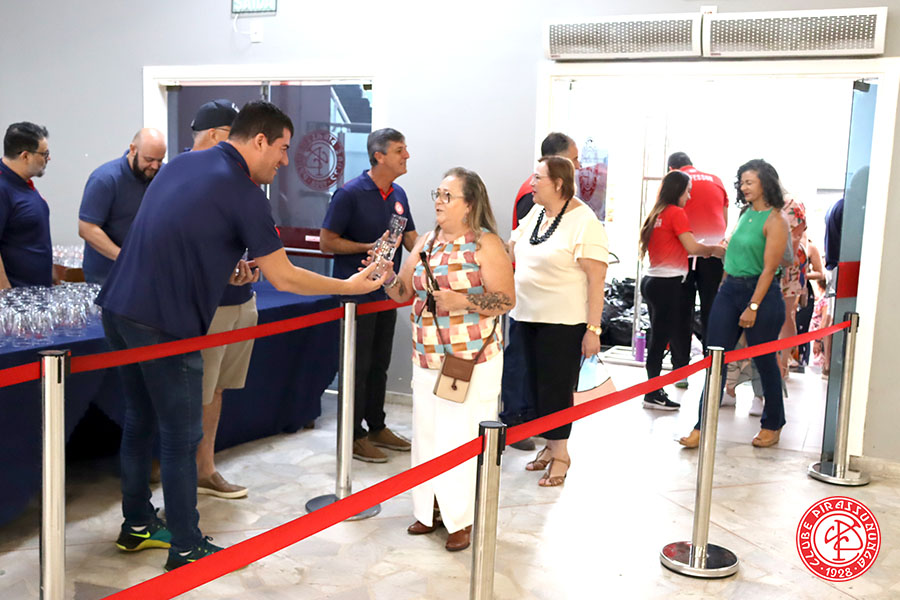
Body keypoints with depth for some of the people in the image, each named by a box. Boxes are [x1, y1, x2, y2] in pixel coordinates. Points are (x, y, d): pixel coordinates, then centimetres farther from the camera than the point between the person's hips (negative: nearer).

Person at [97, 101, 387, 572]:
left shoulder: (181, 163, 13)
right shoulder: (242, 192, -11)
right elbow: (284, 278, -8)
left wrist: (223, 268, 15)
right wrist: (351, 286, 3)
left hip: (118, 308, 9)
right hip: (163, 324, -9)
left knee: (139, 421, 20)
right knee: (181, 438, 2)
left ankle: (137, 524, 34)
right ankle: (185, 549, 12)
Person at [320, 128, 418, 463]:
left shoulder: (398, 195, 9)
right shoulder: (350, 193, -13)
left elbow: (412, 240, 10)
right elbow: (327, 241, -13)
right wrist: (370, 247, -20)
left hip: (386, 292, 7)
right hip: (356, 292, -7)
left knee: (379, 363, 15)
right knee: (358, 365, -1)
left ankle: (377, 427, 27)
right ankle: (355, 436, 9)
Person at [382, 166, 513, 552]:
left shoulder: (486, 243, -8)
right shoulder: (426, 242, 11)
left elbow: (507, 300, -11)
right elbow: (404, 293, 14)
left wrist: (463, 301, -22)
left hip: (472, 361, -6)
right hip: (427, 359, 6)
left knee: (464, 437, -2)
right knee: (427, 434, 12)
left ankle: (462, 519, 13)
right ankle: (431, 510, 27)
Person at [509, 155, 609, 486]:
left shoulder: (583, 221, -14)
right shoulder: (535, 213, 9)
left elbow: (596, 279, -16)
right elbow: (508, 252, 19)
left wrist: (593, 329, -19)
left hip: (563, 322, -7)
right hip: (528, 316, 7)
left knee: (556, 387, -1)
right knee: (536, 383, 13)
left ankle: (560, 454, 14)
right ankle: (550, 446, 28)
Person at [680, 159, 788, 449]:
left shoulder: (774, 221, -10)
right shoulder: (746, 213, 12)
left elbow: (769, 268, -15)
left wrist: (753, 307, -18)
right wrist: (725, 286, 16)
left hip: (761, 294, -7)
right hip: (729, 290, 7)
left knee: (764, 361, 7)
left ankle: (773, 425, 25)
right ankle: (703, 426, 4)